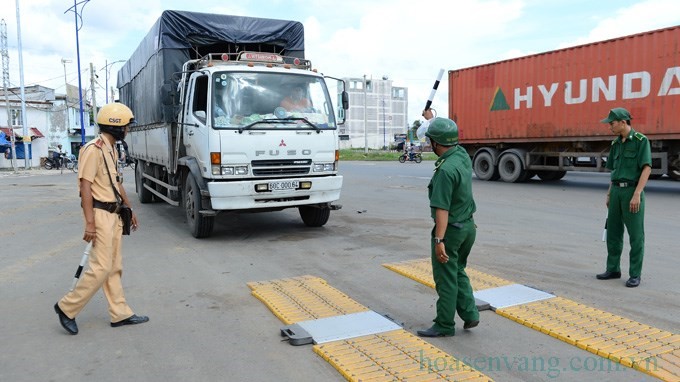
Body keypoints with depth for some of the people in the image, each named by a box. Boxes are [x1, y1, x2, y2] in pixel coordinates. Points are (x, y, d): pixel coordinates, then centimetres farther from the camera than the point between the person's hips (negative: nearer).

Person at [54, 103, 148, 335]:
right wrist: (90, 223, -22)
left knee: (114, 267, 11)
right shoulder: (94, 150, -15)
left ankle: (120, 314, 17)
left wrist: (129, 209, 23)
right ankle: (67, 307, 10)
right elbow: (85, 187, -19)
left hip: (114, 214, 10)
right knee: (101, 268, -7)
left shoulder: (111, 150, 14)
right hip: (100, 214, -10)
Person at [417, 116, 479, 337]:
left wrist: (439, 240, -26)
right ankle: (469, 313, 20)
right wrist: (430, 117, 36)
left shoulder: (445, 170, -25)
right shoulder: (462, 154, 1)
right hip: (468, 225, 9)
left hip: (450, 230, -9)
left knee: (445, 278, 3)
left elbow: (442, 209, -28)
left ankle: (444, 326, 13)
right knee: (458, 271, 21)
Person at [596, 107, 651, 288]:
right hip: (617, 191, 7)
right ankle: (613, 269, 20)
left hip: (632, 191, -7)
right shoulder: (616, 144, 14)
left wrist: (637, 194, -22)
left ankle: (635, 275, 6)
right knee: (613, 231, 10)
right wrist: (609, 195, 16)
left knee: (635, 234, -1)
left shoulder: (641, 140, -9)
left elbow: (647, 168, -15)